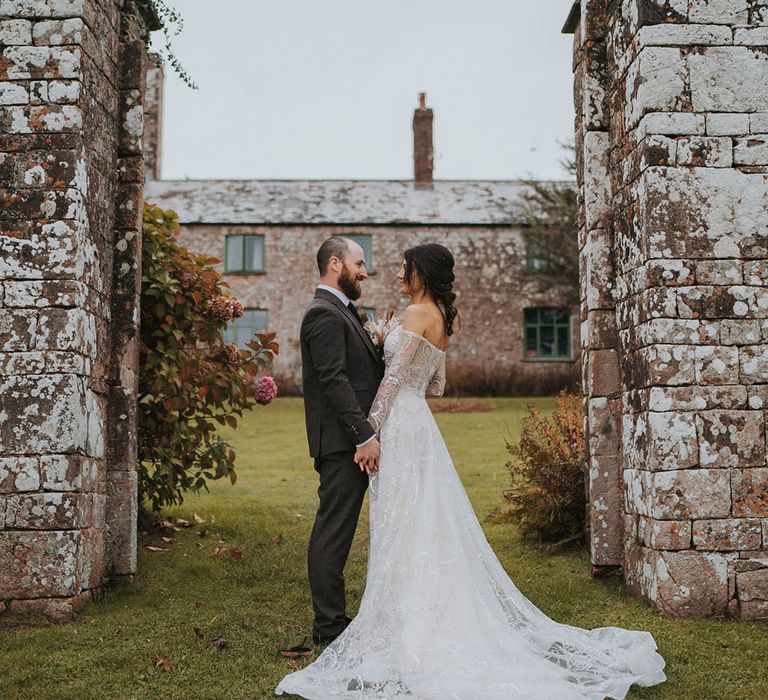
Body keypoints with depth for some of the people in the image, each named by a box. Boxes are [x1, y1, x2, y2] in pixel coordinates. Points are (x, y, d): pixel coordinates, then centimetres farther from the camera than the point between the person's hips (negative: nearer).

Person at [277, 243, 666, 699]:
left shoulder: (418, 313, -12)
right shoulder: (442, 320, 15)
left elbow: (395, 376, -17)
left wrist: (370, 430, -15)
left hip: (401, 424, -9)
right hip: (418, 423, 9)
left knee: (406, 528, -5)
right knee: (427, 526, 12)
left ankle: (408, 623, 0)